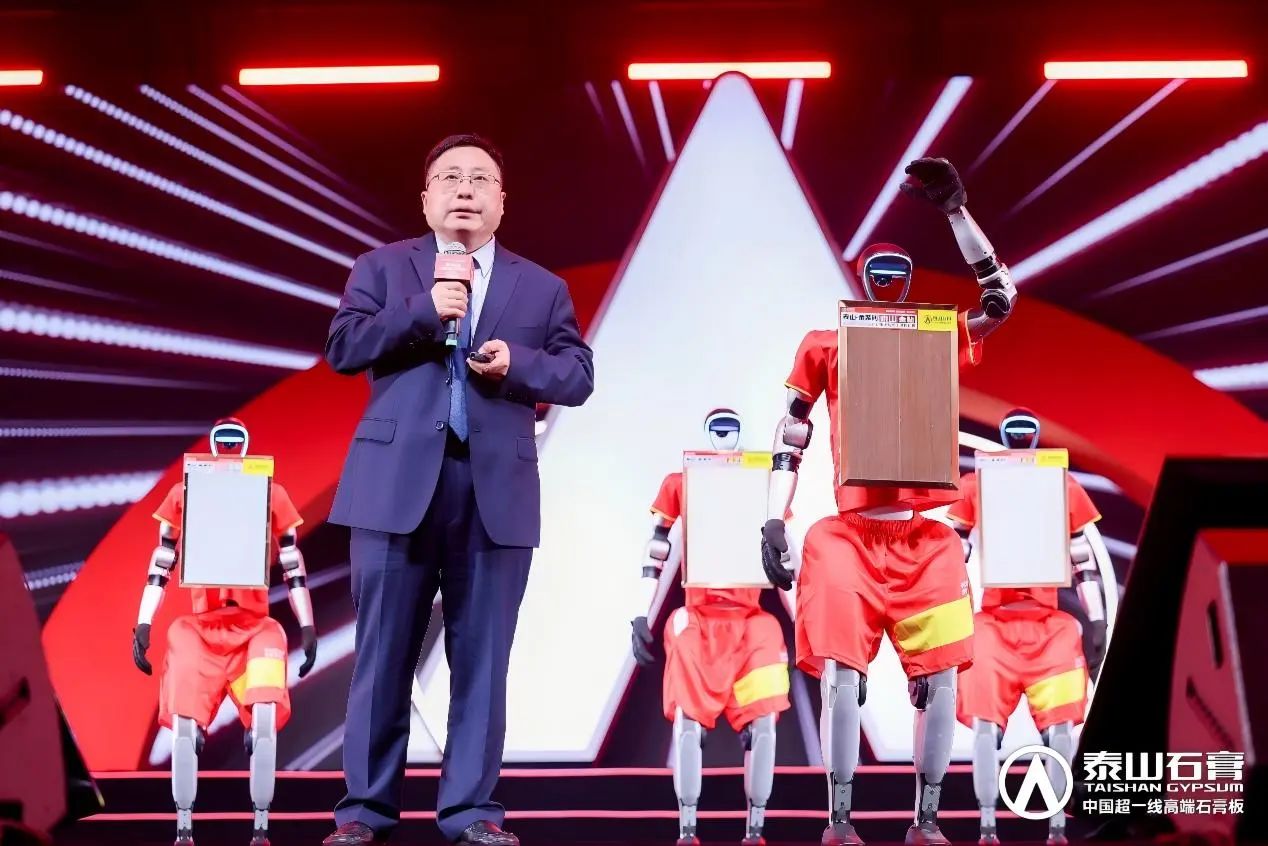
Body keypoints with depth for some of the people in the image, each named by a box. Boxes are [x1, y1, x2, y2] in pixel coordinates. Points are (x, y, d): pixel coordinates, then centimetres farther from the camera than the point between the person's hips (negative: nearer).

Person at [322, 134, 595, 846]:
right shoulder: (383, 268, 10)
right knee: (384, 654, 2)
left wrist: (517, 363, -10)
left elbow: (578, 376, 8)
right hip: (399, 484, -1)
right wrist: (424, 310, -12)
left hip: (497, 492, 1)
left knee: (482, 659, 3)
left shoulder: (542, 287, 14)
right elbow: (342, 347, -2)